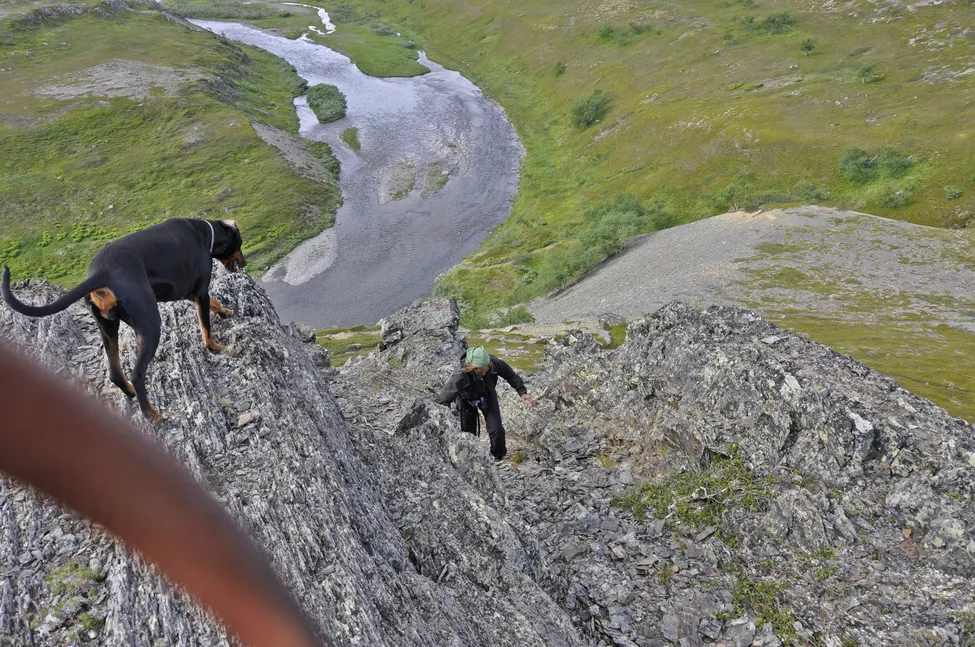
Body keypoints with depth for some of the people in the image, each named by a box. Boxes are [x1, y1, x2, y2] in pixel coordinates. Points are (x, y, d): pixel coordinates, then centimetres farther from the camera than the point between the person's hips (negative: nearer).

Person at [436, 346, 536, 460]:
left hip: (488, 396, 2)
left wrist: (522, 392, -23)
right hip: (467, 400, -2)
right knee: (469, 433, 5)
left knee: (497, 430, -8)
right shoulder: (460, 376, -42)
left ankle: (500, 458, 20)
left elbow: (511, 375, -13)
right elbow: (443, 400, -41)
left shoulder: (494, 363, -33)